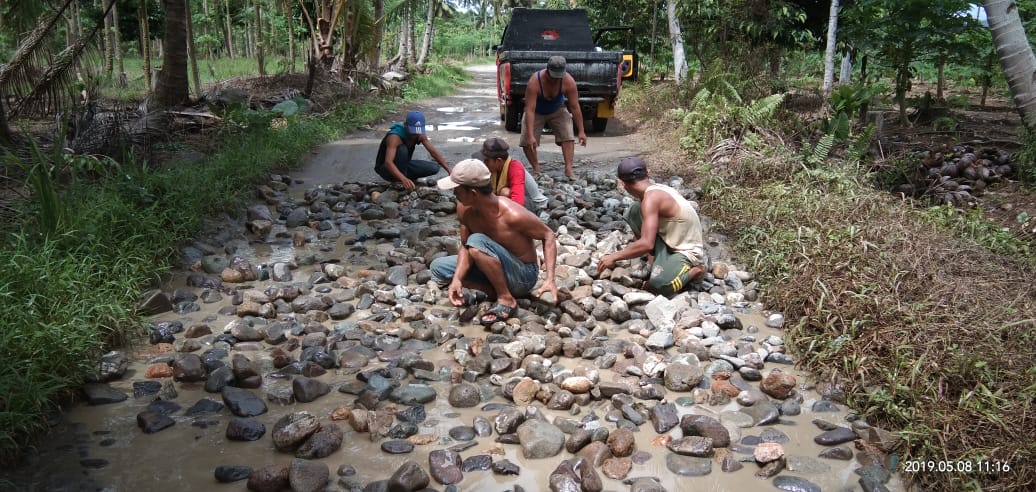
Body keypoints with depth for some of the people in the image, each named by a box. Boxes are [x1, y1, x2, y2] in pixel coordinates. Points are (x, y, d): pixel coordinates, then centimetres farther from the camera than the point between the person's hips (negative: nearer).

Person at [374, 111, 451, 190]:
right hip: (386, 168, -6)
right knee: (402, 150, -35)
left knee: (434, 168, -9)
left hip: (403, 165, 7)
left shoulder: (420, 135, -12)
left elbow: (434, 152, -13)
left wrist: (449, 171, -25)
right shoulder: (395, 137, -33)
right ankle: (400, 183, -18)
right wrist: (404, 179, -61)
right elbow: (388, 162, -45)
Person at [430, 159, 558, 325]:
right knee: (438, 267, -1)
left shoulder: (513, 215, -31)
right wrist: (457, 279, -21)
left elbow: (548, 236, -17)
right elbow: (466, 248, -2)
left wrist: (549, 279, -27)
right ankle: (497, 290, -6)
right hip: (497, 268, 7)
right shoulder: (464, 209, -13)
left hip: (523, 276, -7)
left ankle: (507, 300, -19)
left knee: (477, 241, -31)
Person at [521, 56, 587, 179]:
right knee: (527, 142, -12)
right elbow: (530, 110, -37)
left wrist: (581, 131, -23)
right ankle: (536, 170, 2)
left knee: (568, 137, -17)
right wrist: (530, 136, -43)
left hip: (557, 111, 1)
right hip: (537, 112, -1)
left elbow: (575, 107, -23)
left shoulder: (568, 81, -30)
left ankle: (568, 170, -18)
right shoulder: (534, 82, -36)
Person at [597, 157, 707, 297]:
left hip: (687, 252, -9)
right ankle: (658, 261, 6)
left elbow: (646, 244, -31)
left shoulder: (651, 198, -25)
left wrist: (614, 257, -21)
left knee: (658, 284, -35)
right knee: (634, 212, 1)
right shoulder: (656, 189, 4)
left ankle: (694, 270, -5)